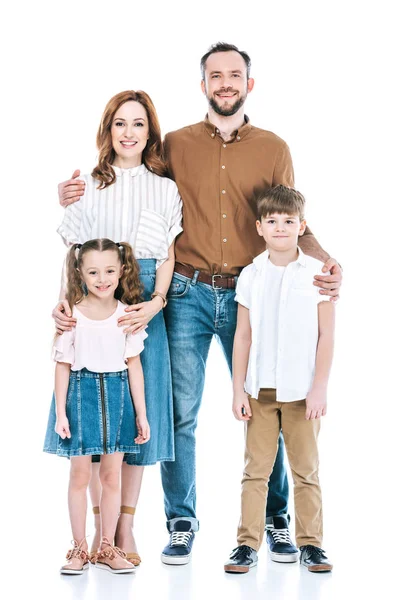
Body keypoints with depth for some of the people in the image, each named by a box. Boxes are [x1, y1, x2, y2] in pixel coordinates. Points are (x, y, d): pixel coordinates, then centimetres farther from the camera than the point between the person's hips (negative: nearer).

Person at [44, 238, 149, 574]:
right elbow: (63, 366, -2)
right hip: (81, 392, -1)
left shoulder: (128, 314, 0)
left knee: (112, 474, 6)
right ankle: (79, 548, 16)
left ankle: (107, 547, 18)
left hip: (117, 395, 1)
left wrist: (141, 414, 3)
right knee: (80, 474, 4)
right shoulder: (72, 314, -4)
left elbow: (134, 365, 2)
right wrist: (60, 412, -6)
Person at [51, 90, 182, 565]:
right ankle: (101, 526, 8)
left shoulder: (165, 190, 11)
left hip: (145, 307, 0)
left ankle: (125, 528, 9)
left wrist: (155, 303, -12)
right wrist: (63, 302, -11)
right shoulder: (87, 188, 10)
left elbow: (167, 258, 6)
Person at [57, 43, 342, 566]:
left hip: (250, 295, 0)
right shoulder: (175, 145, 7)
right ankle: (181, 524, 16)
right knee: (179, 413, 2)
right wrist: (81, 199, -3)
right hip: (187, 293, 0)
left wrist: (326, 262, -10)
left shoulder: (274, 149, 8)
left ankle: (276, 520, 21)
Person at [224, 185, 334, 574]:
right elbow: (243, 336, 5)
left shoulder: (318, 273, -1)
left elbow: (326, 335, -2)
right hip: (260, 390, 2)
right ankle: (248, 543, 11)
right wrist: (238, 389, 1)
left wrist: (319, 388, -7)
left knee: (306, 469, 6)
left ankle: (310, 543, 15)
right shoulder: (251, 275, 5)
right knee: (255, 469, 5)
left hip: (302, 391, -1)